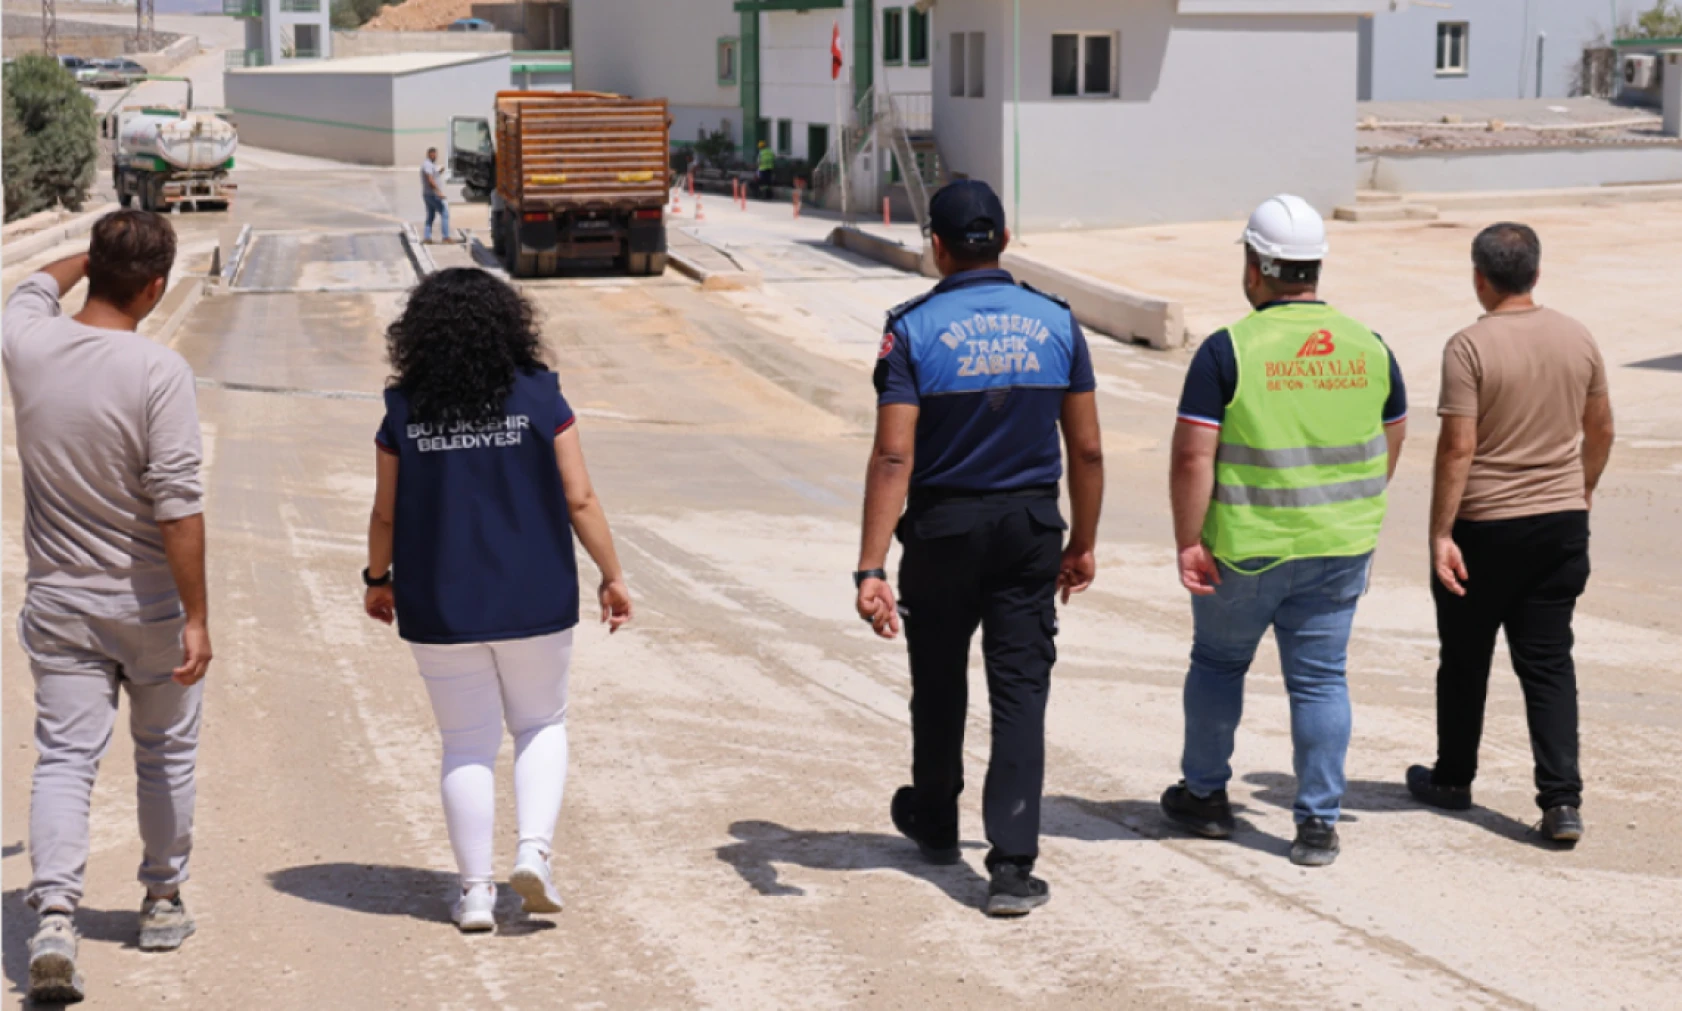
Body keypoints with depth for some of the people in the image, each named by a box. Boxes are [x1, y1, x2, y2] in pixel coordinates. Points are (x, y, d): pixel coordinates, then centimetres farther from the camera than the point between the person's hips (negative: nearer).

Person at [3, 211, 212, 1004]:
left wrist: (94, 256, 40)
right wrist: (197, 616, -15)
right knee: (166, 754, 16)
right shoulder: (158, 372, -19)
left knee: (64, 758, 3)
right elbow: (178, 505, -21)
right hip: (150, 604, -3)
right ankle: (163, 901, 30)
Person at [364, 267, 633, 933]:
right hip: (534, 602, -1)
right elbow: (579, 501, -5)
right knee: (541, 725, 18)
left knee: (467, 744, 11)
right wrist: (611, 576, 5)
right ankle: (534, 849, -1)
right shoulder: (539, 397, -6)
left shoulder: (404, 412, -3)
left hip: (439, 608, 1)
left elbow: (386, 513, 3)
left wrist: (377, 580, 19)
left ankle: (475, 891, 10)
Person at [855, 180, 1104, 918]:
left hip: (943, 529, -1)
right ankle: (1012, 866, -8)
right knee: (1021, 690, 1)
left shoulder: (914, 329, -10)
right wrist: (1084, 544, 13)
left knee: (938, 682, 18)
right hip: (1030, 526, 1)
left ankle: (934, 821, 39)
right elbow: (1087, 450, 1)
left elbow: (893, 456, -17)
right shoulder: (1055, 324, -1)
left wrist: (871, 568, -18)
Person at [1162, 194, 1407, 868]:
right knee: (1320, 678, 8)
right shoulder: (1367, 347, 2)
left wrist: (1188, 542, -8)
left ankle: (1205, 795, 28)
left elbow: (1193, 457, -15)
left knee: (1218, 662, 16)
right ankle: (1319, 822, 6)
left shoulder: (1229, 349, -12)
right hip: (1340, 547, 3)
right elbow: (1392, 440, 13)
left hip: (1246, 548, -3)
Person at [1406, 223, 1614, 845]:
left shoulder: (1470, 347, -14)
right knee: (1549, 661, 6)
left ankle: (1453, 780, 29)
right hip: (1562, 522, 4)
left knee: (1464, 658, 13)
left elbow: (1458, 448, -18)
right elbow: (1601, 429, 12)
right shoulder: (1577, 338, 2)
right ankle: (1561, 800, -3)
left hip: (1485, 528, -4)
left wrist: (1440, 533, -14)